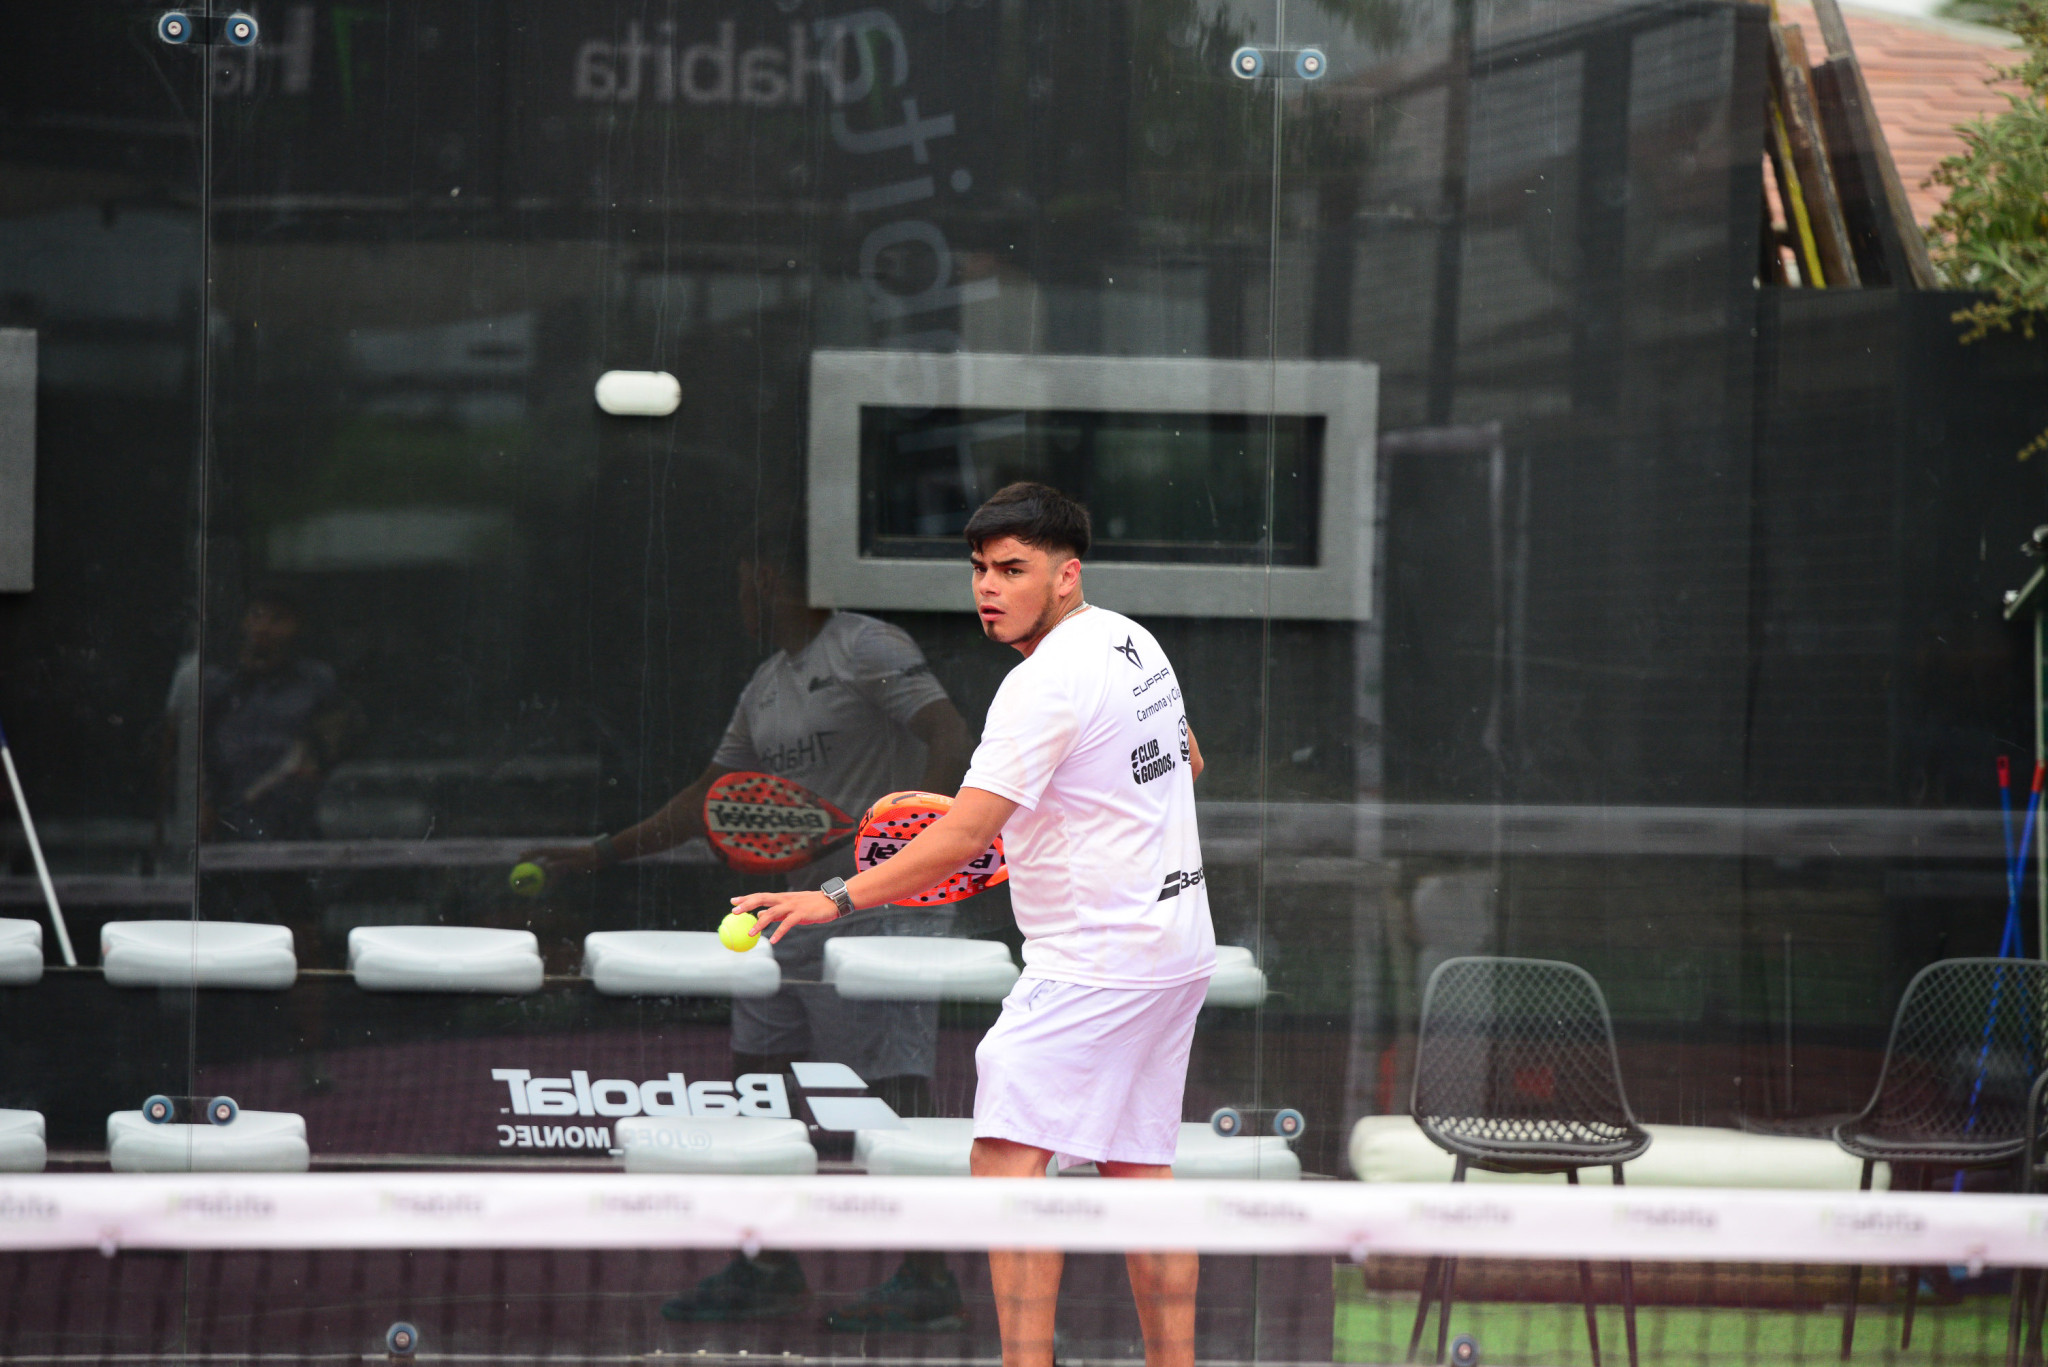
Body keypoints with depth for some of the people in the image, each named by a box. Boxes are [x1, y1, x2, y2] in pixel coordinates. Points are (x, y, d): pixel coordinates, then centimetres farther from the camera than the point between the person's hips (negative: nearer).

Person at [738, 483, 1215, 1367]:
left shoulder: (1045, 685, -18)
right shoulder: (1131, 641, 10)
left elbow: (960, 839, -24)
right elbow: (1185, 759, 27)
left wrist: (838, 898, -25)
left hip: (1096, 956, -10)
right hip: (1175, 941, 10)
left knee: (1008, 1153, -13)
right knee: (1135, 1166, 12)